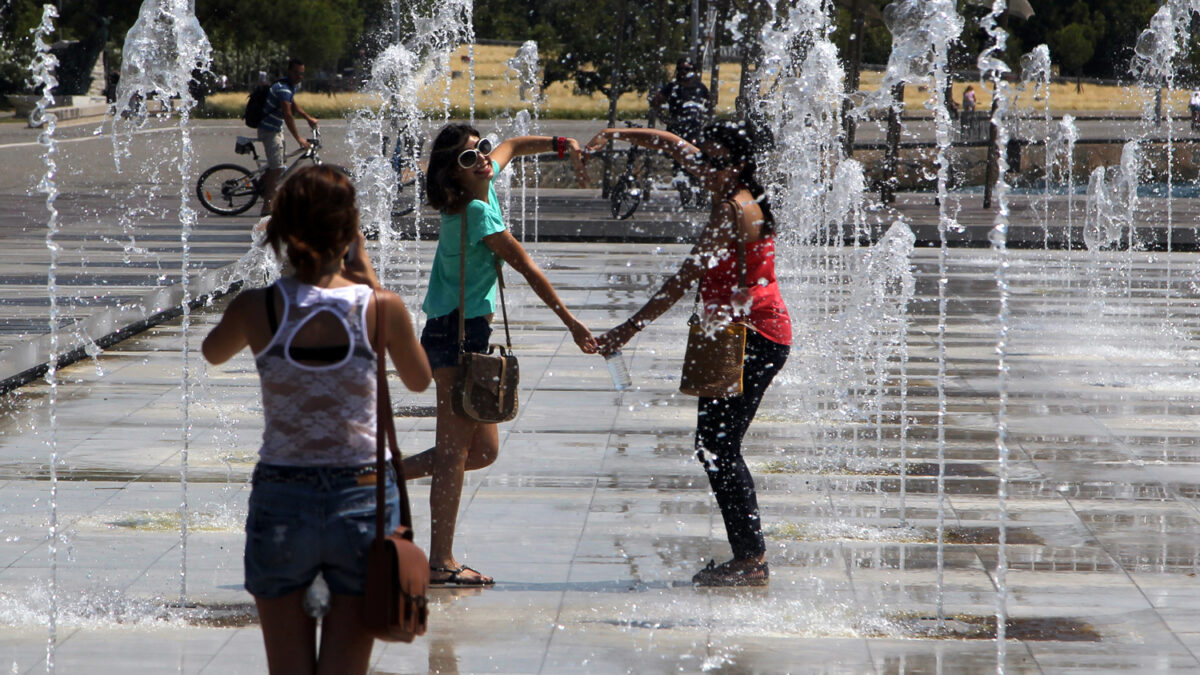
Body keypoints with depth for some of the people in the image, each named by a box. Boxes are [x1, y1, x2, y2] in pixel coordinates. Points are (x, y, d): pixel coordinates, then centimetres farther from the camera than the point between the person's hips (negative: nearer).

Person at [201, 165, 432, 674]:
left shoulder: (256, 308, -8)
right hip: (362, 499, 0)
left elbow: (213, 353, 16)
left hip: (280, 503, 0)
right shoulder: (381, 307, -9)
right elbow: (419, 380, 12)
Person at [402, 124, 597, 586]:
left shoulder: (484, 187, 9)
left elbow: (511, 147, 30)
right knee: (456, 450, -7)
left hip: (469, 335, 10)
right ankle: (441, 562, -4)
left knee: (483, 450, 13)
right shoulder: (475, 212, -17)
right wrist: (570, 322, -9)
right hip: (457, 334, -10)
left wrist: (563, 145, 21)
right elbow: (526, 267, -13)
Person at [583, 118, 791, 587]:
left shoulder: (733, 210, -17)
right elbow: (674, 145, 24)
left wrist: (629, 329, -18)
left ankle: (750, 560, -8)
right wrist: (615, 135, 14)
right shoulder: (732, 193, 11)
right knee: (716, 447, 12)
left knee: (717, 447, -10)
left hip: (752, 337, -10)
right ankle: (749, 558, 14)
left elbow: (685, 280, -20)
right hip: (740, 336, 10)